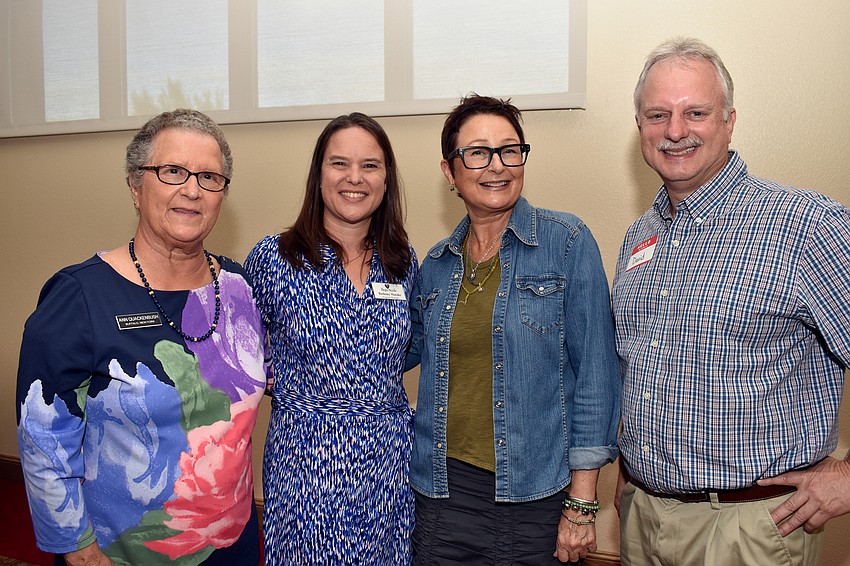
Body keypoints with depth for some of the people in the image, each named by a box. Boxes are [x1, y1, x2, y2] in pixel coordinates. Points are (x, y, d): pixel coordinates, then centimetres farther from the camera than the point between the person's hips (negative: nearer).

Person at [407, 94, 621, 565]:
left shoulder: (567, 242, -7)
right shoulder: (435, 265, 5)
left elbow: (596, 372, -8)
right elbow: (405, 350, 18)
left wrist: (581, 505, -9)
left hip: (537, 494, -3)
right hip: (445, 488, 4)